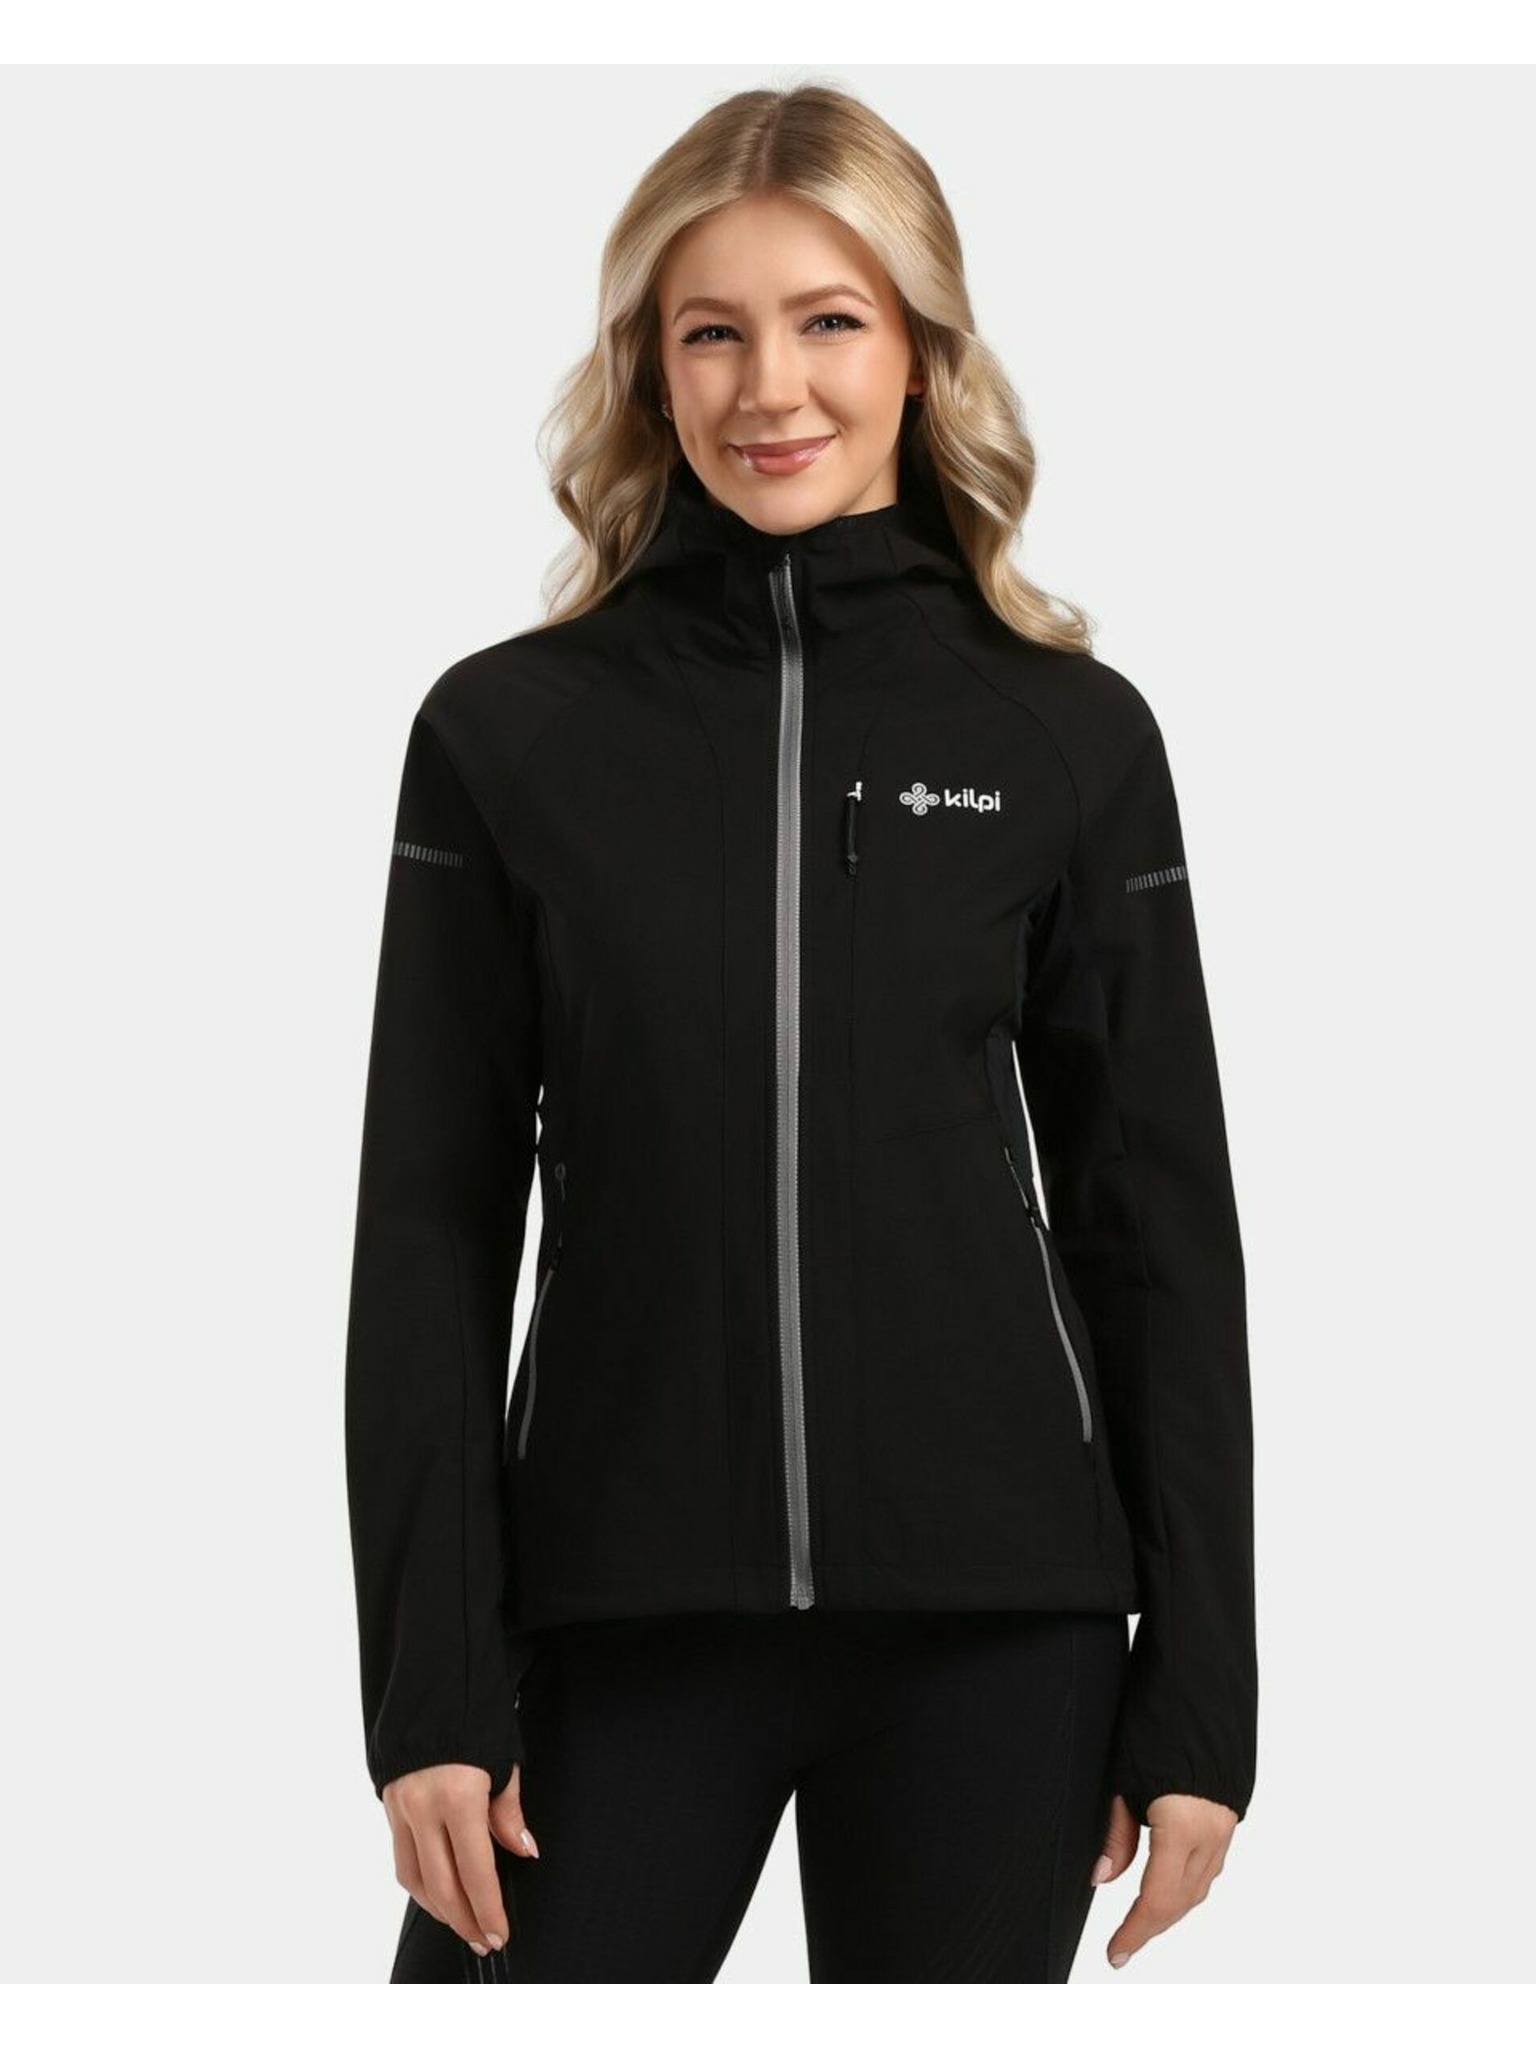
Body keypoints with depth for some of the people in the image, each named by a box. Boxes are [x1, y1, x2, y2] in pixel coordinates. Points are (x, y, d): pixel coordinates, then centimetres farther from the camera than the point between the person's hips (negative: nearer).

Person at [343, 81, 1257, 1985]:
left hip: (991, 1627, 0)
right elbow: (430, 1239, 2)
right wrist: (430, 1685, -3)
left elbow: (1161, 1229, 4)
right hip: (615, 1616, 0)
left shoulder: (1073, 738, 3)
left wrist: (1196, 1701, 1)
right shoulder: (506, 733, 2)